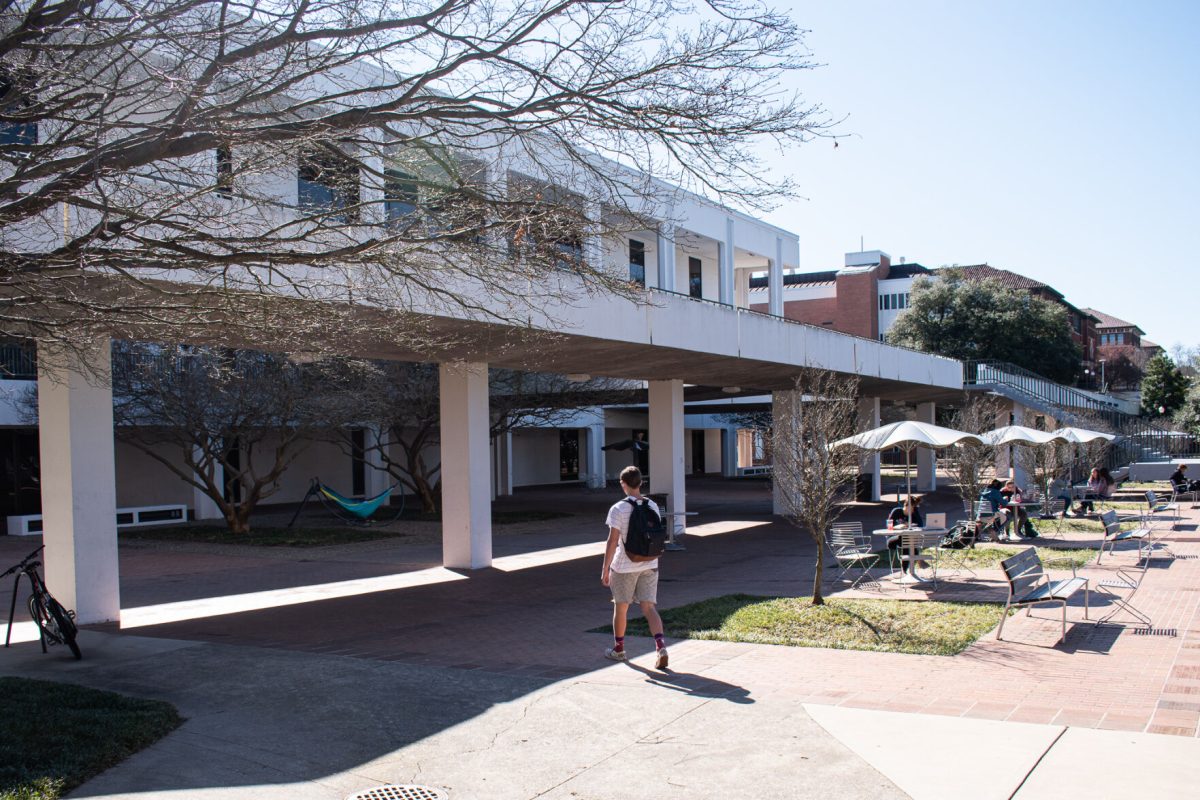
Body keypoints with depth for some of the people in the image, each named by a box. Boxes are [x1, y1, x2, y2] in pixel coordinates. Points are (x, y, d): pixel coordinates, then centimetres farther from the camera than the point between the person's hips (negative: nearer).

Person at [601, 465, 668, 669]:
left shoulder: (618, 509, -13)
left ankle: (618, 648, 29)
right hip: (649, 565, 4)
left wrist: (605, 569, -8)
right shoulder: (652, 507, 2)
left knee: (620, 607, 14)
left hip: (624, 566, -4)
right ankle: (660, 645, -17)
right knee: (649, 607, 3)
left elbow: (612, 541, -14)